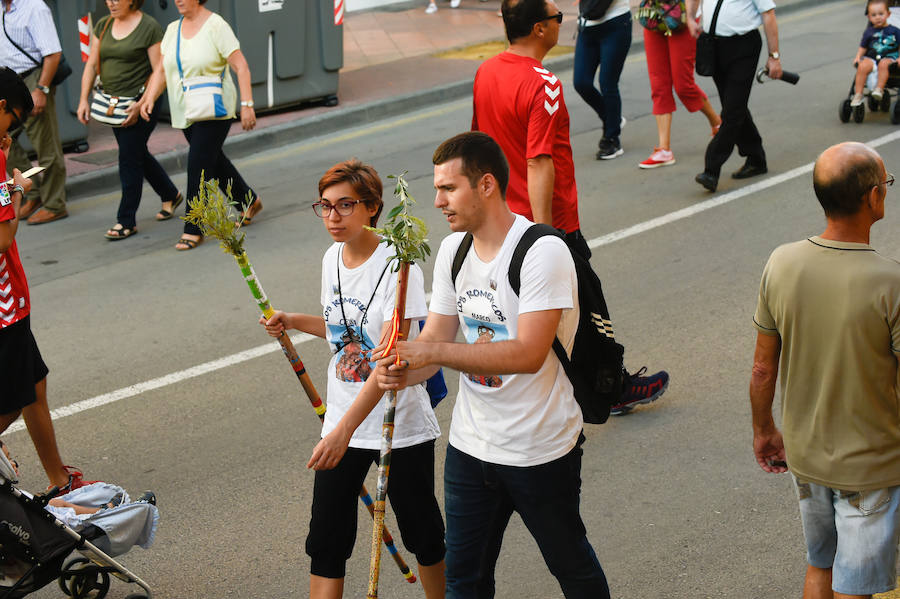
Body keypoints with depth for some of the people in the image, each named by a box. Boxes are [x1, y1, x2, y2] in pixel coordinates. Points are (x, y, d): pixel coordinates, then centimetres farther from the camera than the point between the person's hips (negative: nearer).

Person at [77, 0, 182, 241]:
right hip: (113, 103, 7)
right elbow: (92, 65, 10)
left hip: (141, 102, -7)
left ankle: (126, 221, 2)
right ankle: (170, 195, 37)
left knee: (129, 159, -6)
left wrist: (141, 104, -20)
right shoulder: (103, 26, 8)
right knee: (138, 155, 16)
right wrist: (84, 99, 0)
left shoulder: (149, 27, -11)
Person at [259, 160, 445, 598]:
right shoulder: (333, 258, 4)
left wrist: (343, 431, -29)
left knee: (423, 535, 10)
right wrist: (292, 322, 6)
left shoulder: (397, 265, -18)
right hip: (342, 423, 6)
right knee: (326, 541, 2)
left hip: (400, 426, -5)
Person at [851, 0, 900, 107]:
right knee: (863, 66, -31)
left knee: (883, 64, -39)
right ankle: (858, 95, -29)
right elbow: (863, 48, 19)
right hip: (871, 58, 2)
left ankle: (879, 89, -40)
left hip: (889, 58, -2)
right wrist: (858, 57, 0)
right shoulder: (869, 32, 14)